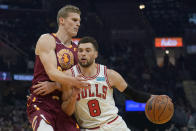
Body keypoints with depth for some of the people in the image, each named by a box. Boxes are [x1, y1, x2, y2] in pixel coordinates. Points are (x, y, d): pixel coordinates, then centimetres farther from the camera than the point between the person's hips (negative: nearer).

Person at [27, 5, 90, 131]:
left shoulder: (77, 49, 15)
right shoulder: (47, 40, -2)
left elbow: (76, 85, 7)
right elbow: (52, 73, -16)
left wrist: (55, 86, -11)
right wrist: (73, 81, -34)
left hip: (63, 105, 6)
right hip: (41, 103, -6)